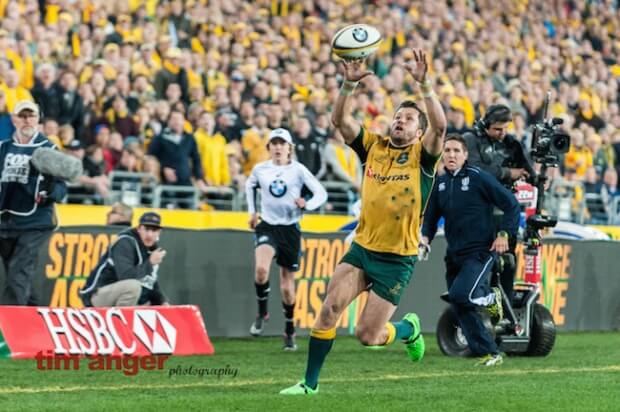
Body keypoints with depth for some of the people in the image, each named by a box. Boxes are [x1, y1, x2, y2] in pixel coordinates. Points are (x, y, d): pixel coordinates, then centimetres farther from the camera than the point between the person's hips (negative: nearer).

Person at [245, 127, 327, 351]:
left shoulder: (298, 170, -3)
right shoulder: (260, 169, 4)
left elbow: (321, 193, -3)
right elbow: (249, 185, 26)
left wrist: (307, 205, -22)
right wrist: (252, 211, 17)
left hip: (290, 228, -1)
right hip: (267, 226, 1)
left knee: (287, 285, 5)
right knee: (261, 269, -29)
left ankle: (290, 331, 23)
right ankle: (262, 313, -7)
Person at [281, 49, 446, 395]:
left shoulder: (422, 155, -4)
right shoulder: (374, 146, 7)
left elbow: (440, 126, -23)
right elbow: (340, 120, -4)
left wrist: (424, 84, -30)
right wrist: (349, 85, -18)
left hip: (398, 259, -3)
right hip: (362, 249, 3)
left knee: (367, 336, -3)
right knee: (330, 307, -16)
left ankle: (409, 329, 31)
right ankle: (310, 382, -5)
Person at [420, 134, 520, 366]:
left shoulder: (478, 178, -8)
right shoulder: (439, 183, 9)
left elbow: (511, 205, -4)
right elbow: (431, 216, 18)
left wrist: (504, 234, -12)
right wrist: (426, 237, -1)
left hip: (480, 251, -7)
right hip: (454, 255, 7)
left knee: (460, 295, -26)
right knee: (461, 311, 3)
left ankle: (491, 298, 6)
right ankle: (489, 354, 12)